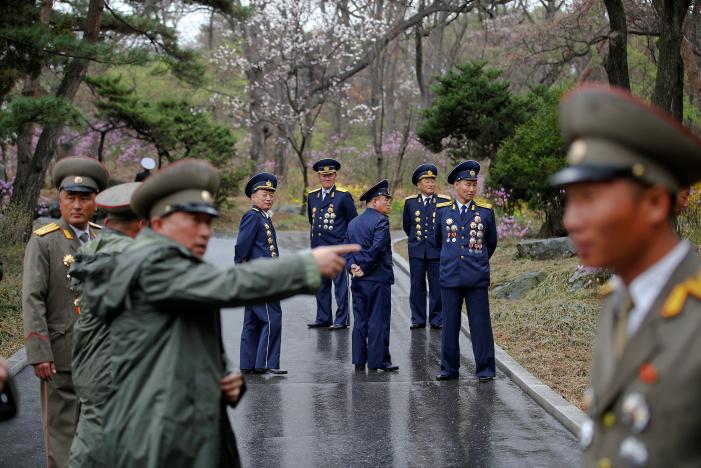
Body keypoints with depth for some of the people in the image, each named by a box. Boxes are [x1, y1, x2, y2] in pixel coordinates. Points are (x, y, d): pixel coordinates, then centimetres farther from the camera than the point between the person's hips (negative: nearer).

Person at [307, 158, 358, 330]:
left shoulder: (343, 196, -4)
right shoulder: (312, 196, 12)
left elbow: (353, 221, 0)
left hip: (337, 247, -5)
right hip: (318, 248, 5)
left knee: (340, 284, -3)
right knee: (321, 285, 10)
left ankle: (341, 320, 2)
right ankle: (323, 318, 18)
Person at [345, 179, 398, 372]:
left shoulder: (353, 223, 14)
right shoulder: (380, 221, -11)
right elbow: (377, 248, -21)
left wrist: (353, 266, -3)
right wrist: (364, 268, -12)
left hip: (358, 281, 7)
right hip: (378, 280, -7)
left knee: (360, 321, 11)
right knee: (378, 321, -1)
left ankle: (359, 361, 14)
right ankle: (377, 361, 2)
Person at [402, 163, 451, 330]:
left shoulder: (444, 201, 0)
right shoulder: (410, 202, 5)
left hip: (437, 250, -1)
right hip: (416, 251, 1)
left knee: (437, 286, 1)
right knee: (417, 286, 5)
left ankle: (437, 319, 10)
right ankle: (418, 319, 13)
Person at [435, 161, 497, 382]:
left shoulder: (485, 211, 3)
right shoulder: (443, 210, 5)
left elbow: (491, 242, 17)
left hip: (477, 279, -1)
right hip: (450, 277, 1)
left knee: (480, 324, 1)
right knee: (450, 325, 6)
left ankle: (485, 369, 8)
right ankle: (449, 369, 15)